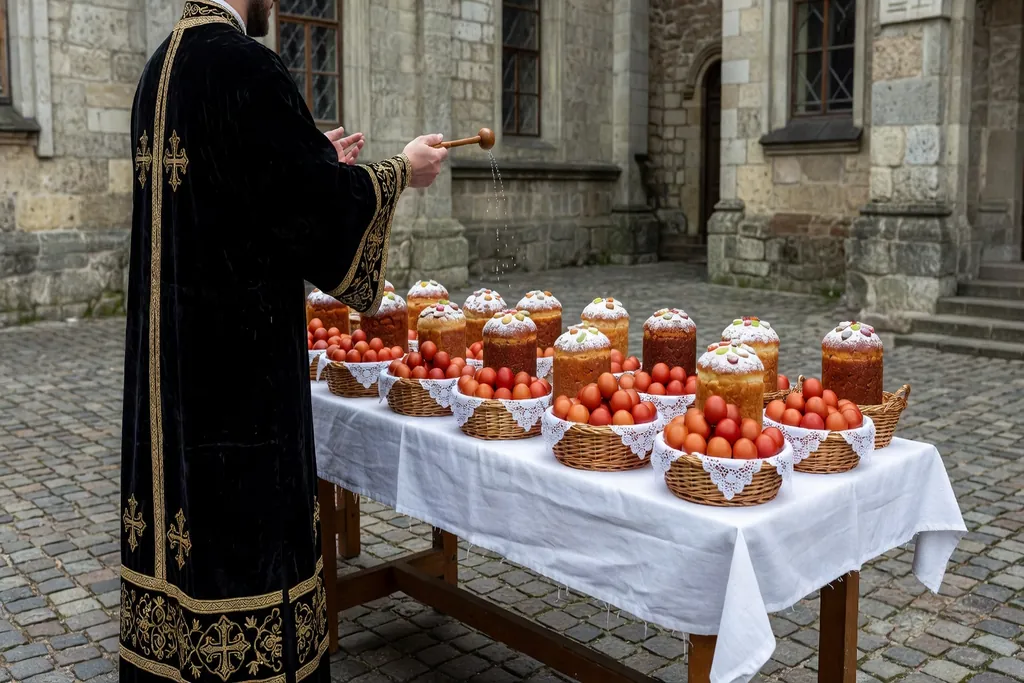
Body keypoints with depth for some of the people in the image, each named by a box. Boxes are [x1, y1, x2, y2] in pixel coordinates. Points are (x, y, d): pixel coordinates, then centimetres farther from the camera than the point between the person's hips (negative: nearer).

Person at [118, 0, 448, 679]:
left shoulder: (163, 66, 13)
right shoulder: (242, 63, -17)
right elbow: (315, 199, -17)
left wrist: (317, 164, 21)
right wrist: (400, 171, 0)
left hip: (167, 343, 10)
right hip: (241, 340, -10)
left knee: (182, 482, 17)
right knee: (245, 506, 1)